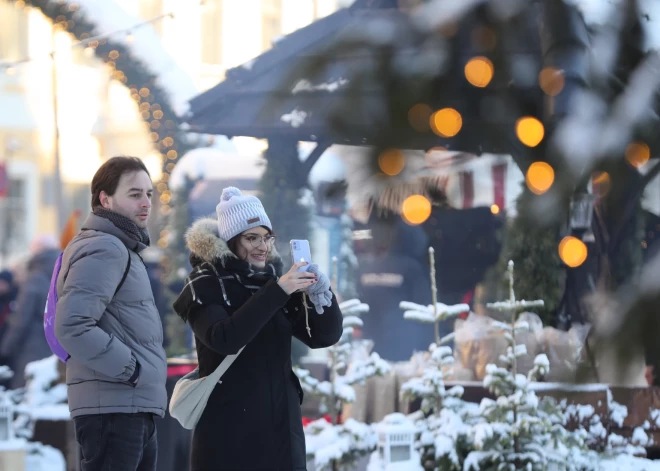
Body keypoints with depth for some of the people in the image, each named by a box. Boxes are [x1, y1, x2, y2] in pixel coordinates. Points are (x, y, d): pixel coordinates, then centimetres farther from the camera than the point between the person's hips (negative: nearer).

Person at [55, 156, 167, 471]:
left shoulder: (122, 249, 21)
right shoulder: (104, 250, -12)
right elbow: (72, 327, -23)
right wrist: (131, 369, -18)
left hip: (135, 410, 11)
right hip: (114, 409, -11)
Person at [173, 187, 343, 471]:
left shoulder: (274, 281, 12)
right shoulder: (206, 285, -4)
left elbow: (324, 335, 6)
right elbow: (224, 338, -23)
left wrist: (321, 293, -13)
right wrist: (276, 292, -25)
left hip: (280, 425, 5)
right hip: (228, 429, -5)